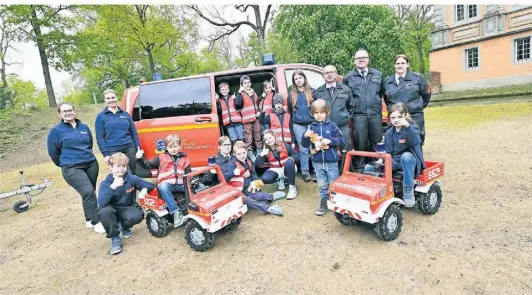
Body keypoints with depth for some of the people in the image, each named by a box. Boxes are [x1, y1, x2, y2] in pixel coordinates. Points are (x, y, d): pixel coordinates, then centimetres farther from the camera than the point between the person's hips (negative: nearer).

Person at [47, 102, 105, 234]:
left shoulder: (84, 127, 10)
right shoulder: (56, 131, -2)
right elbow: (53, 152, 4)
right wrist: (65, 164, 13)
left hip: (91, 164, 5)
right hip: (72, 168, -5)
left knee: (90, 193, 11)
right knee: (88, 192, -19)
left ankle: (89, 219, 28)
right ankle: (95, 222, -8)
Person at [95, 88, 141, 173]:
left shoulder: (126, 114, 12)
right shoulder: (101, 116, 4)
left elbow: (134, 133, 12)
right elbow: (99, 138, 0)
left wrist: (138, 148, 4)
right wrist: (105, 154, -8)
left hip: (129, 149, 3)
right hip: (113, 151, -2)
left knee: (134, 173, 6)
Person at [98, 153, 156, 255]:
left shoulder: (132, 178, -11)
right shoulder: (105, 183, -15)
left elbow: (150, 185, -4)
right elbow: (101, 203, -30)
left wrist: (144, 190, -28)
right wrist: (113, 186, -38)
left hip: (127, 209, 1)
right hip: (112, 210, -1)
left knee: (138, 215, -31)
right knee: (104, 211, -35)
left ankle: (124, 227, 8)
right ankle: (115, 238, -12)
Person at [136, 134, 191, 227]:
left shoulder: (184, 158, 16)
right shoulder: (161, 158, 11)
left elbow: (189, 173, 16)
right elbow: (148, 165, 11)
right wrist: (140, 158, -6)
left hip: (180, 184, 2)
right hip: (166, 184, -2)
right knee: (163, 187, -37)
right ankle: (175, 212, -39)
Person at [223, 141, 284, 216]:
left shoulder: (248, 162, 7)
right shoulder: (232, 164, -14)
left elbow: (253, 173, 18)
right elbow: (223, 176, -22)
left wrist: (254, 181, -2)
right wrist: (233, 173, -36)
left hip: (247, 187, 7)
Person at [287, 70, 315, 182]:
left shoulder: (312, 92, 5)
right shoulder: (291, 95, 11)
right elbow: (290, 111, 16)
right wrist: (291, 125, 14)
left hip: (312, 123, -1)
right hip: (298, 125, 1)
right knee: (303, 149, 3)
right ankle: (305, 172, 11)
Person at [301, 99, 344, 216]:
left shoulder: (332, 125, -4)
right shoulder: (312, 127, 2)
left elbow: (341, 140, -4)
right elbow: (305, 144, 2)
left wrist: (330, 141, -19)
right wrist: (305, 136, -17)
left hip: (331, 161, -2)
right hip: (317, 161, 2)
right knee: (322, 185, 14)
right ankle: (324, 202, 27)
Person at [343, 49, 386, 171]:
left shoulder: (377, 74, 12)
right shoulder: (348, 77, 6)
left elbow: (382, 92, 17)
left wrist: (378, 103, 12)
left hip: (375, 114, 2)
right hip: (358, 115, -2)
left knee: (376, 142, 7)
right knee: (360, 144, 1)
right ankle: (359, 168, 14)